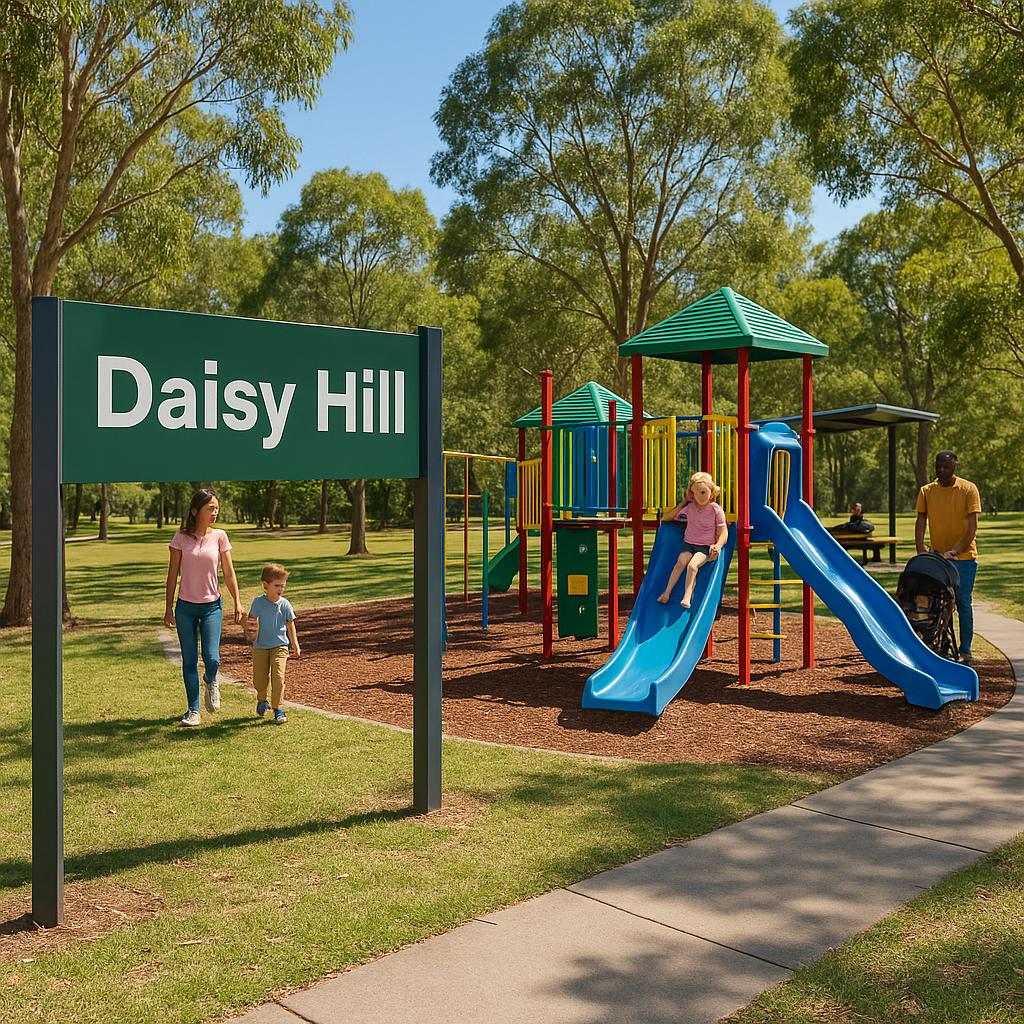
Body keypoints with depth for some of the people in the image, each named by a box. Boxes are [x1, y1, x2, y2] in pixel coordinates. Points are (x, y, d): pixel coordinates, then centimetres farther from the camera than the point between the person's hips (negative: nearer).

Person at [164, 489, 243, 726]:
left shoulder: (219, 536, -2)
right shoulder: (181, 537, -4)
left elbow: (228, 572, 3)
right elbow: (172, 573, 1)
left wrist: (237, 602, 0)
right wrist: (169, 607, 2)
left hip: (211, 606, 0)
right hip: (185, 607, 0)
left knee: (212, 659, -11)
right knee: (189, 661, 5)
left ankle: (211, 681, 24)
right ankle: (193, 710, 18)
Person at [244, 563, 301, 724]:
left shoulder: (285, 604, -6)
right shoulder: (258, 602, -8)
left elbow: (290, 626, 4)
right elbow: (252, 620, 0)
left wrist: (295, 646, 6)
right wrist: (250, 632, -20)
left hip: (280, 646, -1)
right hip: (260, 647, 1)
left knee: (278, 676, -13)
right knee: (259, 679, 8)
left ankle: (278, 708, -1)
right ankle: (262, 701, 38)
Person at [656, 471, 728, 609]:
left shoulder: (716, 510, -3)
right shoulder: (689, 508, 9)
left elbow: (723, 532, -4)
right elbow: (671, 517, 19)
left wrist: (718, 545, -23)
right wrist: (683, 502, 12)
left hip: (706, 547, -3)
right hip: (688, 544, 3)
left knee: (693, 564, -29)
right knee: (681, 561, -24)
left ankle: (687, 596, -33)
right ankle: (667, 592, -24)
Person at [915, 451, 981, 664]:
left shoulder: (969, 490, -6)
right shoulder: (926, 491, 4)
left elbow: (972, 527, -11)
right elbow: (920, 523, 1)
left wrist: (955, 551, -22)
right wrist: (921, 551, -13)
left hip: (964, 557, -3)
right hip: (937, 557, 3)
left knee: (963, 604, 0)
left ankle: (965, 651, 8)